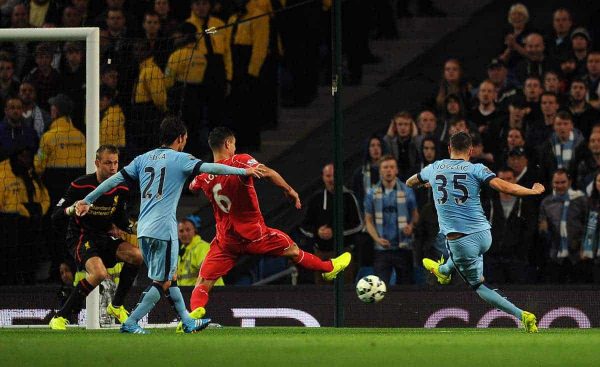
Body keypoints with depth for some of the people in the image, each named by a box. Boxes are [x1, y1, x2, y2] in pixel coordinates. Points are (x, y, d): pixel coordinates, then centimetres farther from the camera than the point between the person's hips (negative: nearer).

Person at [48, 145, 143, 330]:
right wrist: (72, 209, -35)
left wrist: (129, 227, -5)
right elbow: (56, 218, -14)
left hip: (104, 238, 6)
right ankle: (60, 318, -22)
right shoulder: (80, 186, -15)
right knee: (99, 273, -31)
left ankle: (116, 306, 1)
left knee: (136, 255, -16)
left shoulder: (121, 189, 1)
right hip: (81, 237, -6)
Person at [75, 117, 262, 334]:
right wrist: (244, 171, -5)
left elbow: (115, 179, 11)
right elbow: (210, 168, -11)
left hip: (143, 229, 7)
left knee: (169, 278, 18)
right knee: (162, 283, 0)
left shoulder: (143, 159, 14)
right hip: (163, 230, -7)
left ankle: (188, 322, 23)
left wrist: (87, 201, 16)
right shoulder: (179, 159, -1)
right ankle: (130, 324, -6)